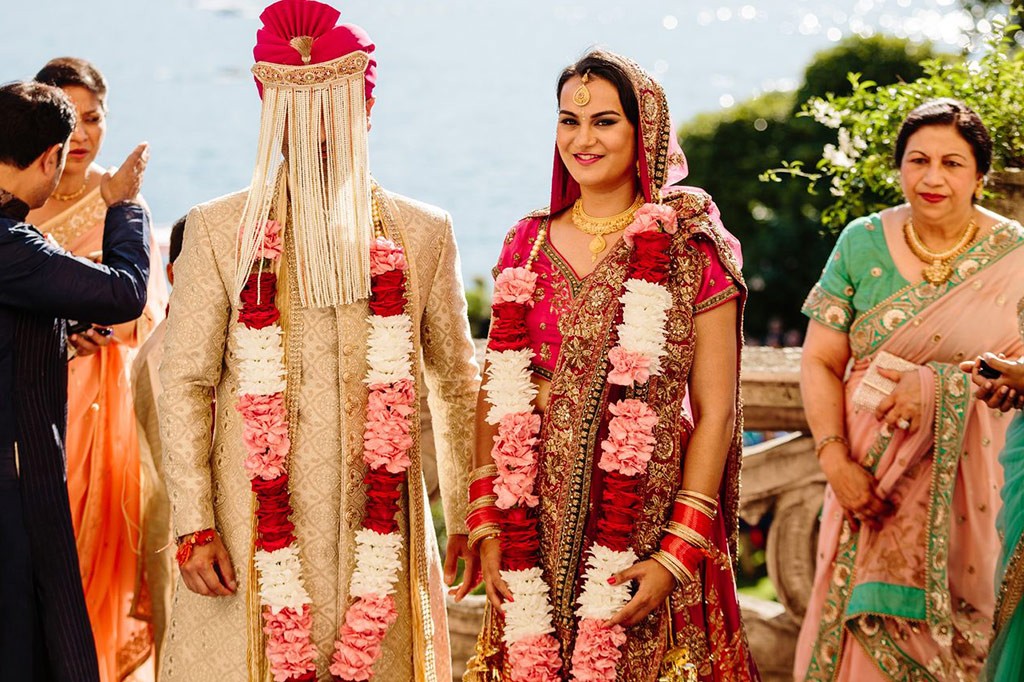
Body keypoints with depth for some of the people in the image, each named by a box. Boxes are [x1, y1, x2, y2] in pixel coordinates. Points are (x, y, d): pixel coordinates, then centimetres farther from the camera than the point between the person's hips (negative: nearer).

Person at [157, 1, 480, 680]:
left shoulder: (423, 233, 7)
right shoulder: (219, 230, 3)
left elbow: (457, 382, 12)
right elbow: (184, 384, 2)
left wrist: (469, 515, 10)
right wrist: (194, 527, -4)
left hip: (377, 523, 1)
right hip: (254, 524, -1)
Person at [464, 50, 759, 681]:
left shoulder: (691, 249, -4)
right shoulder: (528, 244, 7)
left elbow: (715, 410, -7)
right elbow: (494, 395, 7)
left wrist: (678, 553, -13)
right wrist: (487, 527, -2)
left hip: (650, 519, -3)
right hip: (537, 519, 3)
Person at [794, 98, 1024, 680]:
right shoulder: (863, 243, 2)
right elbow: (820, 362, 1)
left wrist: (939, 384, -22)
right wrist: (835, 459, -12)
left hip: (971, 484, -1)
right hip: (872, 478, 1)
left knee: (960, 632, -2)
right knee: (868, 629, 0)